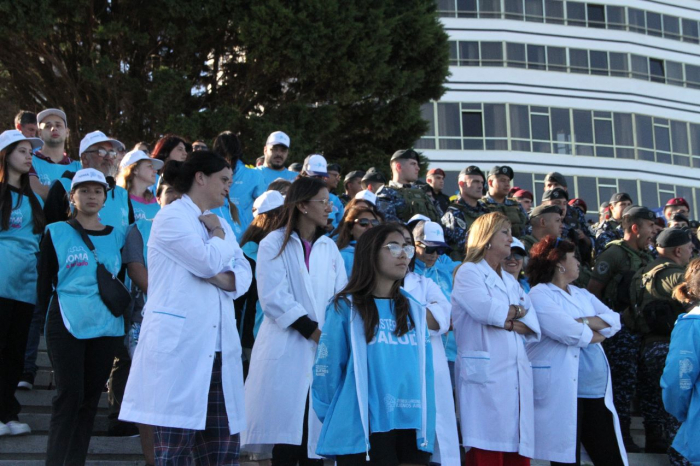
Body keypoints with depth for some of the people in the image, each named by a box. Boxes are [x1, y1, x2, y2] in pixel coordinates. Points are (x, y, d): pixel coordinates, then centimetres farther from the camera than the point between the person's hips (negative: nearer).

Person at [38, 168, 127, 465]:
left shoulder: (117, 237, 11)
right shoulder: (56, 233, 3)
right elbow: (44, 280, 4)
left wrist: (120, 310, 11)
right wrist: (48, 316, 1)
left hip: (107, 326, 3)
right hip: (67, 325, -3)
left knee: (91, 397, 6)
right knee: (69, 395, -8)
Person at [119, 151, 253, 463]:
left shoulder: (220, 223, 22)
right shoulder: (171, 217, -3)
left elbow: (244, 276, 12)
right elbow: (209, 262, -15)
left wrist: (222, 278, -9)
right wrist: (219, 236, 4)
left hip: (218, 349, 8)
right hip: (179, 347, -7)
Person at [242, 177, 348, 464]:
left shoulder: (329, 247, 16)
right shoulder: (274, 244, 1)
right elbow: (274, 298, -9)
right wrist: (313, 331, -12)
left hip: (325, 351, 4)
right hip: (287, 350, -4)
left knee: (315, 430, 2)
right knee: (288, 434, -6)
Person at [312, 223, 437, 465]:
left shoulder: (414, 311, 11)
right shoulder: (345, 307, -3)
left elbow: (424, 372, 9)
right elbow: (326, 370, -1)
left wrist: (427, 427, 5)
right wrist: (336, 421, 4)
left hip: (411, 428, 5)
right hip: (363, 432, -4)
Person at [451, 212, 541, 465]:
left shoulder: (511, 281, 24)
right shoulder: (469, 272, 3)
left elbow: (532, 326, 11)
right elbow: (484, 309, -16)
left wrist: (504, 320, -8)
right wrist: (515, 311, 1)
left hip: (517, 376, 7)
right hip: (486, 375, -7)